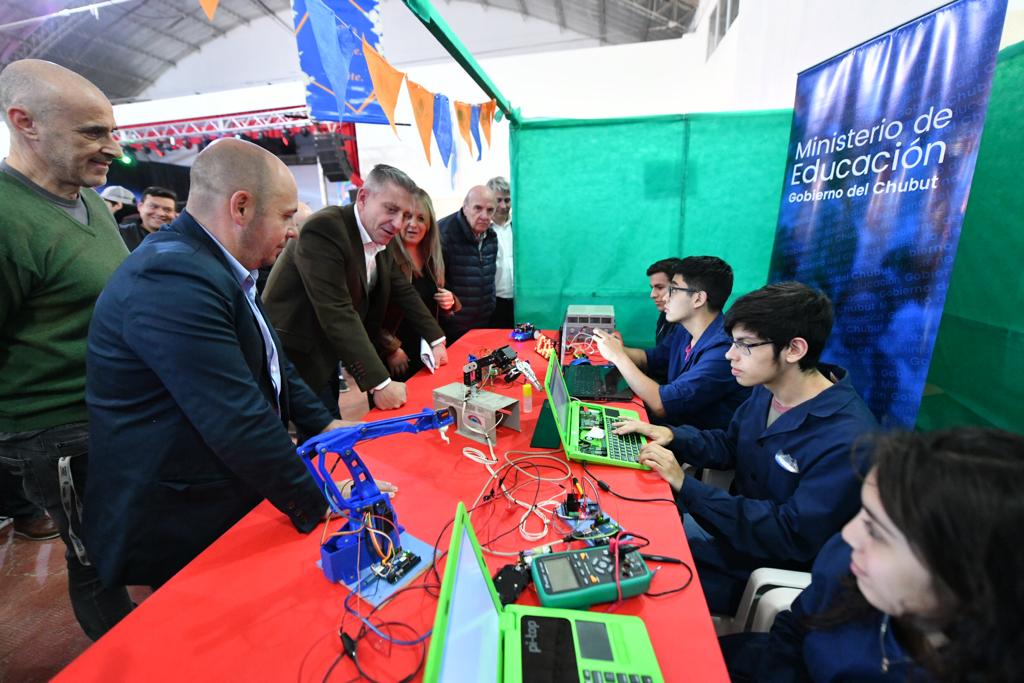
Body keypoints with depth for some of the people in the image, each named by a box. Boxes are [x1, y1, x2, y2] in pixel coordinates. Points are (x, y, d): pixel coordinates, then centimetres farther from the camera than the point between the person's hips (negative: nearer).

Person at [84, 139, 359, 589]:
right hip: (183, 534, -8)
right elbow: (239, 423, -31)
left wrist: (325, 425, 3)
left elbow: (268, 362, 10)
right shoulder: (171, 279, -28)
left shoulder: (214, 267, 4)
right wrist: (318, 507, -21)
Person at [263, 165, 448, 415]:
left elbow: (404, 291, 12)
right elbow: (338, 315, -30)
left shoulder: (381, 239, 3)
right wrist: (380, 383, -31)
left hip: (326, 359, 8)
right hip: (295, 361, -8)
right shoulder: (324, 229, -23)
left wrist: (436, 340, 6)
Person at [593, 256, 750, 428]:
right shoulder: (687, 332, -1)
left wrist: (618, 356, -20)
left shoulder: (723, 351, -28)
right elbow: (649, 357, 13)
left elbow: (660, 405, -29)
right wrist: (615, 349, -7)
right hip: (676, 422, 7)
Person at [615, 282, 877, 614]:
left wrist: (685, 485, -29)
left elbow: (794, 537, -28)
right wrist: (671, 436, -11)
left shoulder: (846, 439, -29)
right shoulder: (768, 390, -4)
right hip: (735, 520, 7)